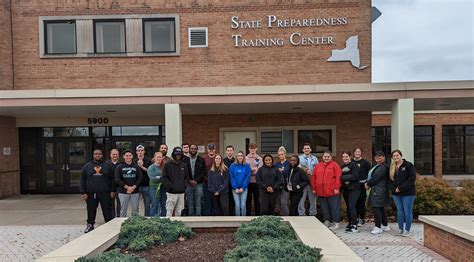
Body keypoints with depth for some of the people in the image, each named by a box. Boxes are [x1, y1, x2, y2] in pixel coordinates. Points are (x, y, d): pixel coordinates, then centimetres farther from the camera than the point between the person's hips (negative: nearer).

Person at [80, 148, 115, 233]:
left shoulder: (107, 166, 7)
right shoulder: (87, 166, 8)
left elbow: (112, 179, 7)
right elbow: (82, 180, 6)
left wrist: (112, 191, 0)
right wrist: (83, 192, -1)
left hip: (105, 193, -1)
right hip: (91, 194, 1)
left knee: (107, 210, 3)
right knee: (91, 211, 8)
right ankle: (90, 225, 24)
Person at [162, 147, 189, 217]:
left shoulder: (184, 165, 13)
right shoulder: (167, 165, 0)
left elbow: (187, 177, 18)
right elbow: (164, 178, -4)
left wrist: (184, 185, 1)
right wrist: (170, 186, -14)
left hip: (181, 192, 4)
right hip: (171, 193, -4)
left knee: (178, 212, 9)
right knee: (169, 211, -4)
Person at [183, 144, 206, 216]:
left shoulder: (201, 159, 5)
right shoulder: (185, 159, 5)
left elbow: (203, 171, 0)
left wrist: (196, 180, -8)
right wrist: (189, 180, -8)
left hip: (198, 184, 0)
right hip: (188, 184, 1)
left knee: (198, 202, 0)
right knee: (190, 203, 6)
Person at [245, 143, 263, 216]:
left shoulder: (259, 159, 5)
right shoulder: (245, 158, 3)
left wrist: (251, 170, -15)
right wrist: (254, 169, -12)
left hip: (256, 182, 0)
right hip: (248, 182, 0)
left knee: (257, 200, 8)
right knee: (248, 200, 8)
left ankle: (257, 215, 18)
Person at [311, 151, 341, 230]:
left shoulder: (334, 165, -1)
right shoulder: (318, 166, 13)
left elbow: (338, 177, -9)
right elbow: (313, 177, 13)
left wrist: (336, 188, -15)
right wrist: (313, 188, 7)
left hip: (332, 191, -5)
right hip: (321, 192, 5)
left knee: (334, 207, 0)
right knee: (324, 208, 12)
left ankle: (336, 223, 9)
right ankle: (326, 221, 25)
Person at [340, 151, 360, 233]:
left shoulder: (354, 165, -7)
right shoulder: (341, 166, 13)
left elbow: (354, 176, -16)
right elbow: (340, 176, 12)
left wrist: (343, 177, -15)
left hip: (354, 189, -7)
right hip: (345, 189, 7)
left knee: (351, 206, -14)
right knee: (348, 206, 12)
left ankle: (354, 226, -12)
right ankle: (350, 223, 24)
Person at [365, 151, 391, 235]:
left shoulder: (382, 168, -15)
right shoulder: (376, 166, 18)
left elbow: (375, 178, -19)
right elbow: (371, 177, 19)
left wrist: (368, 184, -6)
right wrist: (368, 183, 2)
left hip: (379, 191, -10)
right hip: (376, 190, 10)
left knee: (376, 208, -9)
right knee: (381, 208, 16)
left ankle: (378, 227, -2)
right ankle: (385, 226, 25)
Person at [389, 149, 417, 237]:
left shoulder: (408, 165, -7)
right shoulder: (392, 167, 11)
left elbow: (412, 178, -14)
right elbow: (390, 179, 15)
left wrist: (401, 188, -16)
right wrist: (394, 188, -4)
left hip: (407, 193, -5)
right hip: (396, 193, 5)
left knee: (407, 211, 1)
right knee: (399, 211, 11)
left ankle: (407, 230, 11)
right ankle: (400, 229, 19)